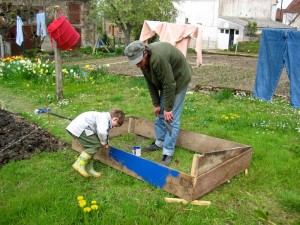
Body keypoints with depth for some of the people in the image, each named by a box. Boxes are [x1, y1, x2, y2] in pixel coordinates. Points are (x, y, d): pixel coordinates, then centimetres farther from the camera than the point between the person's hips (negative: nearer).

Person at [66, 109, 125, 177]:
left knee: (90, 146, 16)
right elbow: (102, 132, -29)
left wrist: (104, 143, 21)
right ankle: (79, 164, -6)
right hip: (79, 128, -11)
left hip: (75, 127, 11)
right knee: (95, 145, -7)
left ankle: (88, 170, 22)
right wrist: (104, 143, -10)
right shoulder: (105, 117, -12)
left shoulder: (103, 116, 20)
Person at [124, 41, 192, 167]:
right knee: (160, 113, 13)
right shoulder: (143, 60, -10)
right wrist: (156, 104, -3)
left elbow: (169, 84, -31)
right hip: (166, 82, 8)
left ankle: (168, 154, -4)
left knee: (171, 117, -11)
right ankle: (159, 143, 29)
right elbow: (151, 83, -2)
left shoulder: (158, 58, -37)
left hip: (178, 79, -8)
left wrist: (168, 108, -24)